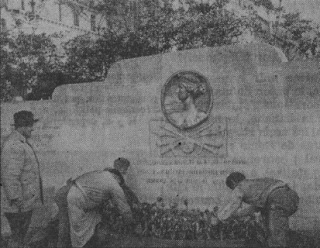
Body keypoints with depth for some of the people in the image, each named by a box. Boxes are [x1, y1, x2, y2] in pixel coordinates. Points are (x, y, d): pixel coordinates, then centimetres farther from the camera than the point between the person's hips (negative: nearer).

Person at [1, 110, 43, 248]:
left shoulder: (22, 142, 11)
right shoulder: (14, 146, -23)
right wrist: (17, 201, -24)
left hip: (25, 203, 10)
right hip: (19, 206, -10)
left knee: (21, 236, 21)